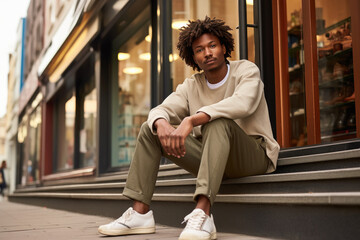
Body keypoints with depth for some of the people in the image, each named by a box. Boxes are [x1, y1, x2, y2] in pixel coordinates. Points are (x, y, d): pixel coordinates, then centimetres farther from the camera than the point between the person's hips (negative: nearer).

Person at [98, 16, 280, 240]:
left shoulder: (246, 70, -7)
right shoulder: (191, 86, 8)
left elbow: (242, 104, -29)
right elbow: (160, 110, -4)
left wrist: (191, 120, -39)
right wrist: (161, 123, -31)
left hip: (254, 154, -5)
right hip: (212, 158, 5)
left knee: (218, 122, -36)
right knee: (149, 129, -4)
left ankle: (203, 213, -47)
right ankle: (140, 213, -13)